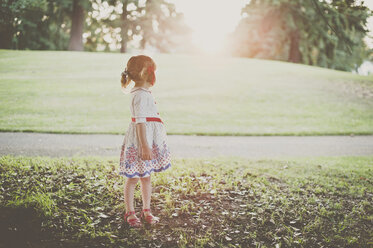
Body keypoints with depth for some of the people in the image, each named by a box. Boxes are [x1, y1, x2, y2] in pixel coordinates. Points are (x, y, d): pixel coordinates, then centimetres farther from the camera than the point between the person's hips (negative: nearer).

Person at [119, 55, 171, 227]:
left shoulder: (144, 92, 15)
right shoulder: (140, 95, -17)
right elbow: (140, 121, -22)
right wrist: (145, 146, -24)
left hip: (149, 140, 10)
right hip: (139, 142, -10)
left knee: (146, 176, 15)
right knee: (133, 178, 1)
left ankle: (146, 210, 26)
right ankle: (130, 213, 11)